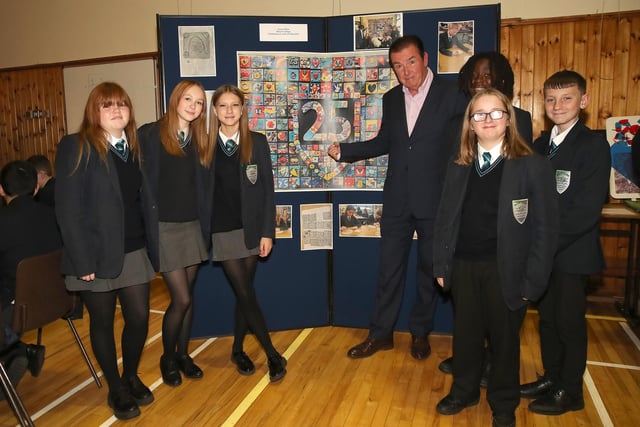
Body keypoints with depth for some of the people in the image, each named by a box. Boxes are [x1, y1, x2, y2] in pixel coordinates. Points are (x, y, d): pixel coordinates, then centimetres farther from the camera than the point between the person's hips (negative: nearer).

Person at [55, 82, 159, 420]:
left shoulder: (136, 148, 9)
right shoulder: (76, 147, -9)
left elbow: (145, 201, 8)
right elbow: (68, 210, -13)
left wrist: (154, 246, 2)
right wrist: (82, 261, -16)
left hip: (135, 252, 5)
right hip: (98, 255, -5)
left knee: (139, 318, 9)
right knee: (102, 323, 10)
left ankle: (132, 377, 35)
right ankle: (116, 389, 29)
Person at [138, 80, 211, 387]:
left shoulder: (199, 140, 9)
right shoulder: (150, 134, -7)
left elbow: (200, 185, 11)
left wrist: (204, 221, 3)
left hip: (192, 226, 5)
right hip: (163, 227, -5)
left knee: (188, 296, 12)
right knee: (182, 298, -4)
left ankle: (183, 354, 31)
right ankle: (167, 359, 21)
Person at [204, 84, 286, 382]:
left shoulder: (257, 142, 0)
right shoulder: (206, 145, 0)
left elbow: (267, 189, -1)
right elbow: (202, 191, 1)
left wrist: (267, 232, -6)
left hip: (251, 228, 1)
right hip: (222, 231, -1)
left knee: (243, 293, 9)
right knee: (246, 294, 0)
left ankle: (238, 350, 28)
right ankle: (273, 355, 12)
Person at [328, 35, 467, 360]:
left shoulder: (450, 94, -7)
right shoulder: (391, 99, 8)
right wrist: (343, 151, 5)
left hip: (435, 200, -3)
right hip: (397, 200, 4)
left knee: (429, 269, 12)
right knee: (389, 268, 10)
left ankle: (420, 333, 31)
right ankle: (380, 333, 25)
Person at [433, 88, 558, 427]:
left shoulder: (532, 166, -7)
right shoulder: (458, 167, 6)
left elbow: (545, 228, -8)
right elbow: (445, 219, 7)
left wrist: (532, 280, -12)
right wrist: (441, 265, 2)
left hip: (505, 270, -3)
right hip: (463, 267, 4)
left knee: (504, 338, 13)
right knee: (465, 334, 16)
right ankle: (464, 390, 38)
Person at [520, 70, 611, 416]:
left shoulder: (593, 146, -12)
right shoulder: (541, 144, 8)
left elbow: (587, 209, -19)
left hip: (572, 252, -6)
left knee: (569, 322, 7)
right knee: (547, 318, 16)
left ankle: (569, 392, 24)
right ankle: (551, 378, 35)